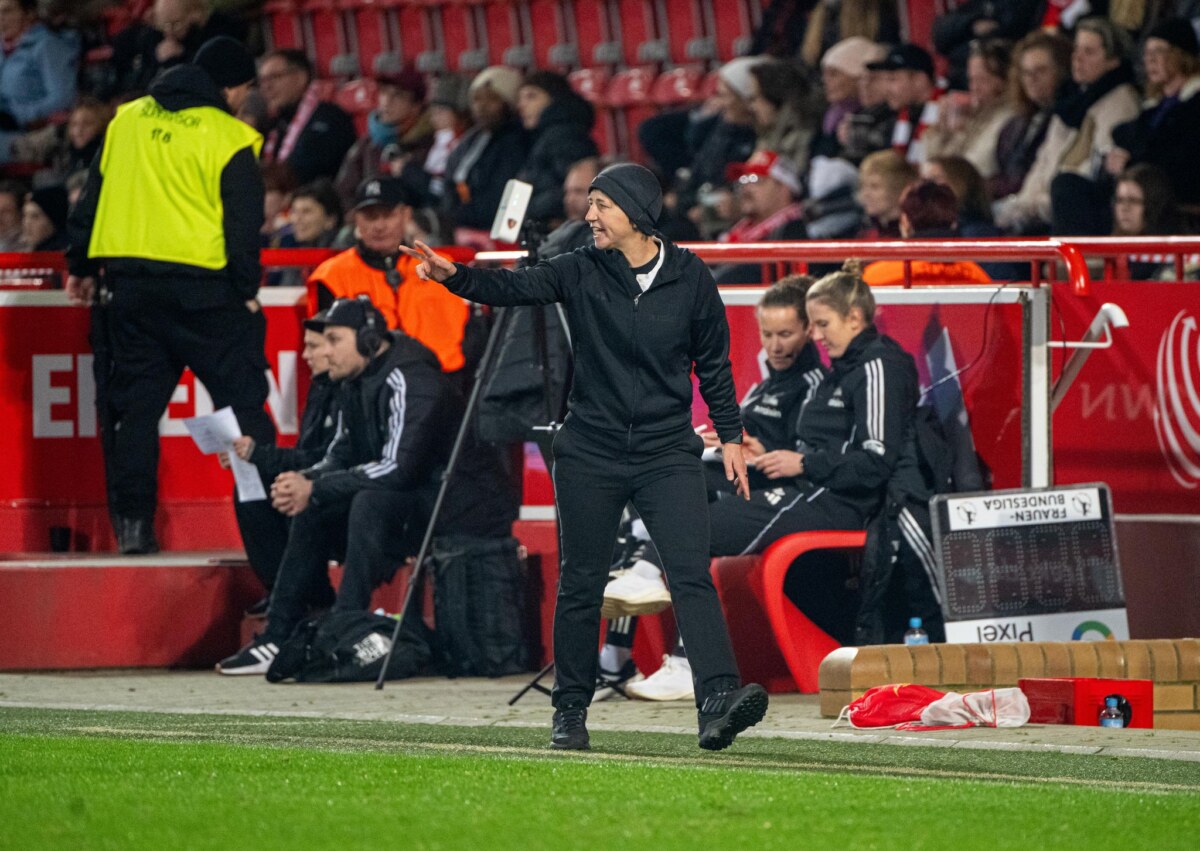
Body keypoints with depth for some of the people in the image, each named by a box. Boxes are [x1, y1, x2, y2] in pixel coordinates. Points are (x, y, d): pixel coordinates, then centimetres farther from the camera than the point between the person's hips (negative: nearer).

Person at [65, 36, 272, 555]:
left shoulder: (127, 120, 10)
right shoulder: (229, 137, -6)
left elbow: (93, 197, 15)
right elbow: (243, 222, -7)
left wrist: (81, 266, 22)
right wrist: (247, 291, 1)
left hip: (128, 284, 4)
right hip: (202, 289, -4)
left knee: (131, 401, 8)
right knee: (241, 399, 1)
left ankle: (132, 523, 4)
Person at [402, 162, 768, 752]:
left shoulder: (689, 278, 0)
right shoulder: (582, 272, -1)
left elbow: (713, 363, 9)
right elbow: (515, 287, -15)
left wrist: (730, 436, 8)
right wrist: (454, 276, -32)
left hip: (667, 453, -1)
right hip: (591, 453, 1)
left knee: (691, 572, -14)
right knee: (580, 582, 6)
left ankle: (719, 701, -24)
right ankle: (570, 710, 18)